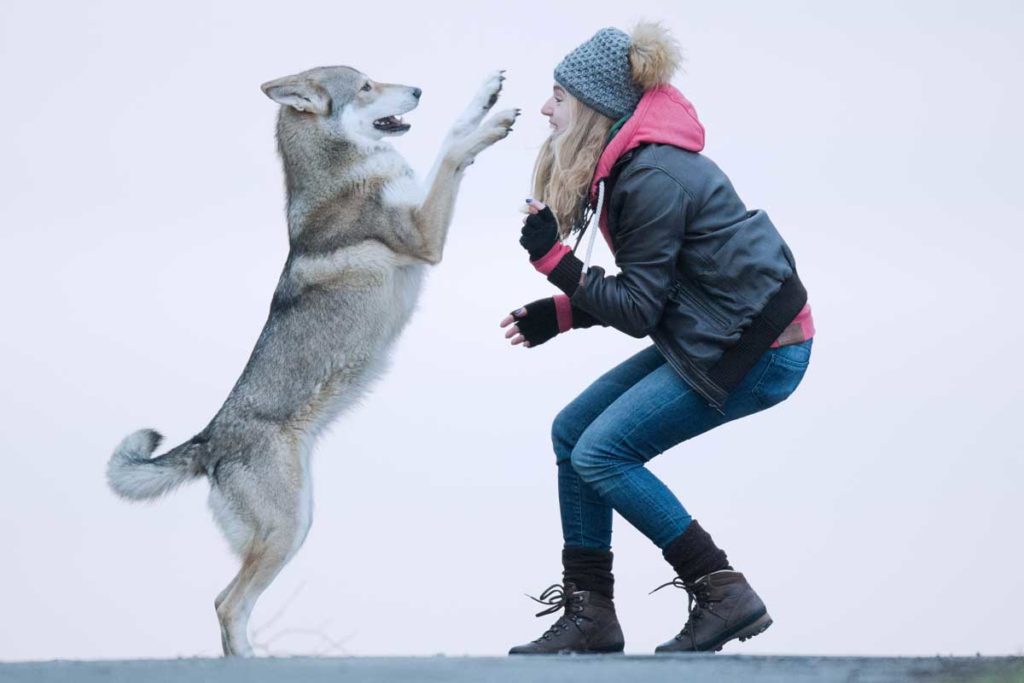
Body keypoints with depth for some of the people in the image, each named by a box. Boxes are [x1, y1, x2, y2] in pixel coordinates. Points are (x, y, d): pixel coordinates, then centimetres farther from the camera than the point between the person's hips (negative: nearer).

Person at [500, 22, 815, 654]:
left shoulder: (653, 179, -22)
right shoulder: (633, 162, 8)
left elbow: (637, 310, -18)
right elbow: (643, 289, 15)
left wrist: (555, 259, -16)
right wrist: (560, 314, 8)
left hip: (759, 350, -10)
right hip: (711, 335, 10)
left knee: (601, 453, -13)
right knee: (572, 430, 7)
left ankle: (724, 595, -7)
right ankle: (590, 614, 10)